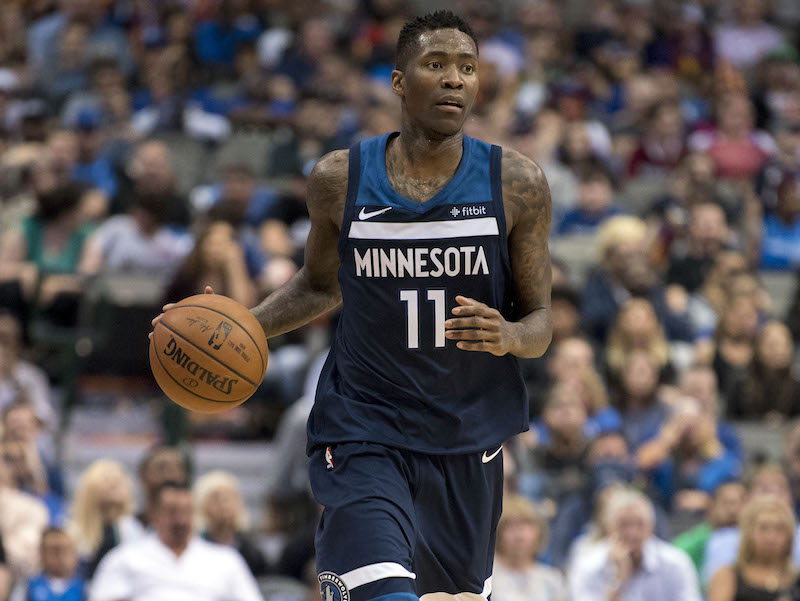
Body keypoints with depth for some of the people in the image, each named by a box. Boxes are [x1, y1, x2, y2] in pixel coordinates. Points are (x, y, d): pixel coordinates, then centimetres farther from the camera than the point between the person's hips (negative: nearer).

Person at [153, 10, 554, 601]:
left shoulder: (517, 184, -6)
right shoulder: (340, 179, -4)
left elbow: (540, 321, 0)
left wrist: (508, 335, -24)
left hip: (468, 443, 2)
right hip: (363, 436, -2)